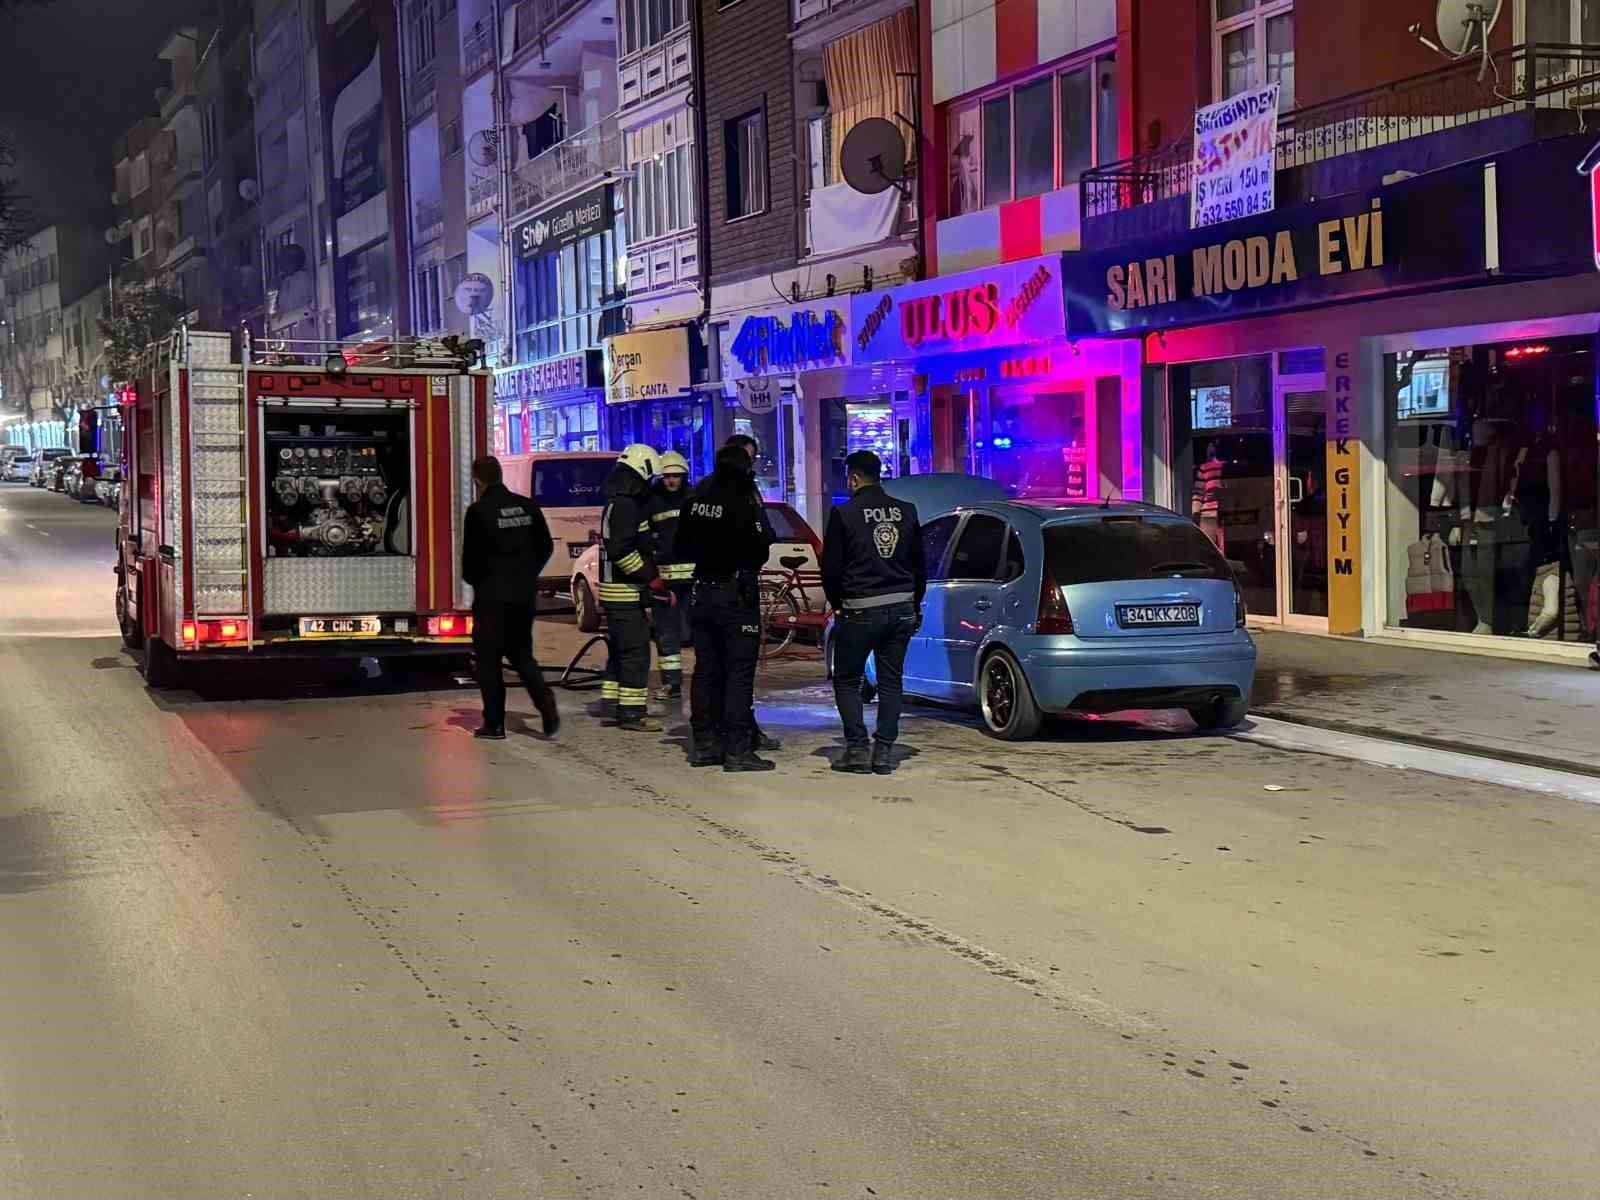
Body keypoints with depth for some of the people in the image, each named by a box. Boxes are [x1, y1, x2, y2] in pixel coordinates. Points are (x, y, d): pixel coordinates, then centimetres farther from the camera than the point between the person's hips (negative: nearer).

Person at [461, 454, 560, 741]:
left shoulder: (479, 511, -12)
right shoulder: (527, 506, 5)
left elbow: (471, 557, -10)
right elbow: (545, 547, 10)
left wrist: (474, 580, 9)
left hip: (492, 595, -5)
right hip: (524, 594, 5)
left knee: (488, 659, 6)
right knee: (521, 654, 16)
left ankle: (494, 723, 7)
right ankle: (545, 701, -7)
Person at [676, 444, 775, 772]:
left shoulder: (697, 497, 5)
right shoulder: (744, 499, -16)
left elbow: (682, 546, 12)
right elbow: (761, 545, -16)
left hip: (704, 593, 7)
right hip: (737, 594, -7)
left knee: (706, 669, 14)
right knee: (739, 671, -3)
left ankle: (704, 744, 19)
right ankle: (738, 750, -5)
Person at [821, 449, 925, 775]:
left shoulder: (844, 514, -7)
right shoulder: (906, 512, 7)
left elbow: (831, 568, -4)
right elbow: (919, 565, 12)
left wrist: (837, 605, 10)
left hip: (861, 610, -4)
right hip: (901, 608, 4)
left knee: (846, 680, 9)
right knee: (890, 681, 10)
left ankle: (857, 749, 1)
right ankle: (884, 752, 7)